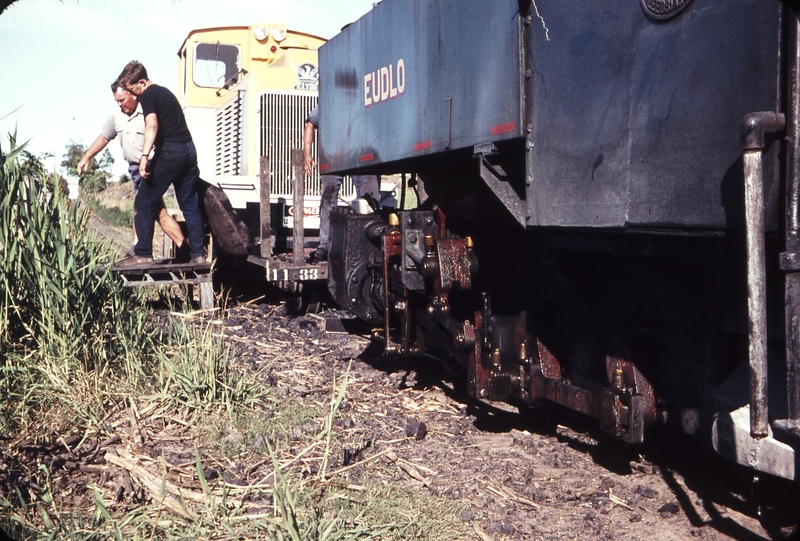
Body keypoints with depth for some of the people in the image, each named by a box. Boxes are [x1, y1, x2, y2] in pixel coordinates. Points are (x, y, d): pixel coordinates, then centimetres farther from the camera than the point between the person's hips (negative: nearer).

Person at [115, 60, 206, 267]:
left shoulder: (148, 95, -5)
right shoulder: (164, 92, 23)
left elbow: (152, 125, -21)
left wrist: (145, 156, -28)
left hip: (170, 150, -9)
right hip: (188, 149, 9)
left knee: (144, 203, -1)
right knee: (190, 204, 11)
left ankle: (143, 254, -2)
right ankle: (198, 254, 9)